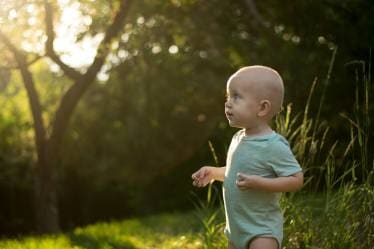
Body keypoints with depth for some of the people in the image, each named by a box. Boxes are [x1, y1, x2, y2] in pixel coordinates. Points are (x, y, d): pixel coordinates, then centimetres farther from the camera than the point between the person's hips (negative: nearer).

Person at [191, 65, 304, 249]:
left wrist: (258, 183, -30)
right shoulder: (239, 138, 5)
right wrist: (213, 173, 5)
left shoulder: (273, 145, -20)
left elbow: (297, 179, -22)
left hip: (262, 230, -9)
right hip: (236, 227, 9)